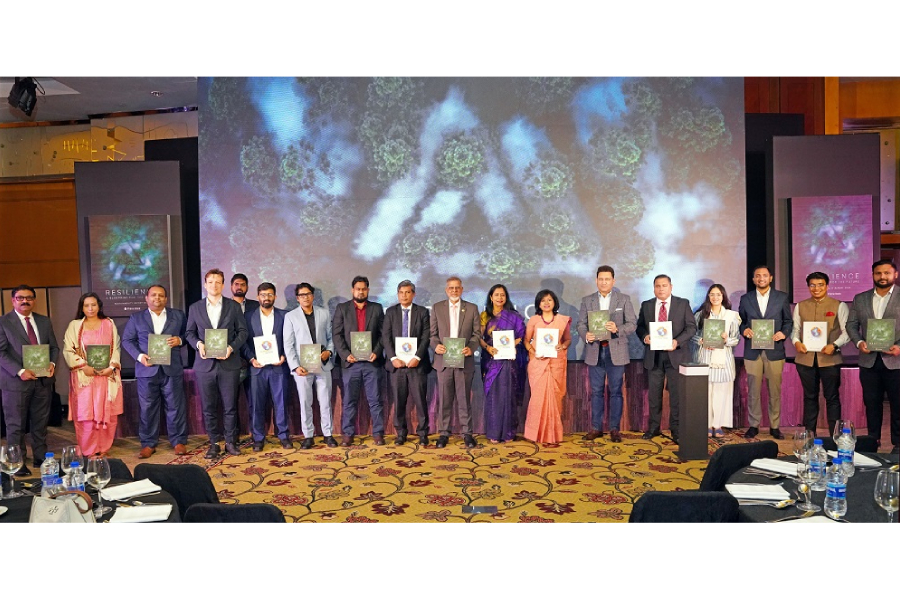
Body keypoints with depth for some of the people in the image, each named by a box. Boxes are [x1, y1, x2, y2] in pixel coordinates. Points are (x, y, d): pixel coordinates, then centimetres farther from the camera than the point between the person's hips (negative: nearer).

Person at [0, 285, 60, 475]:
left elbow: (54, 347, 14)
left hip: (43, 380, 4)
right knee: (15, 424, 3)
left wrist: (52, 363, -6)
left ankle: (40, 458, 22)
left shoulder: (44, 321, 12)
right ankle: (18, 463, 12)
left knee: (41, 422, 11)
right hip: (16, 381, -4)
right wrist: (19, 371, -18)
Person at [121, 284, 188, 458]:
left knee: (176, 406, 2)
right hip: (147, 369, 0)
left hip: (172, 368, 0)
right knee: (147, 408, 4)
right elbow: (127, 340, 7)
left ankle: (178, 441, 11)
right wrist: (139, 356, -9)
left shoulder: (178, 315, 11)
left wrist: (180, 340, -11)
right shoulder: (136, 318, 11)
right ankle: (148, 444, 13)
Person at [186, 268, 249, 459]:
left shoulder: (233, 306, 4)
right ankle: (214, 443, 16)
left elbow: (242, 331, 4)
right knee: (209, 407, 6)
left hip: (229, 363, -1)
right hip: (205, 364, 1)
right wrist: (198, 344, -9)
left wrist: (231, 347, -11)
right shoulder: (195, 308, 8)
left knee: (230, 406, 3)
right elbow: (190, 333, 11)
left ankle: (230, 442, 15)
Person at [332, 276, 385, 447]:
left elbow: (383, 334, 5)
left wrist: (377, 352, -10)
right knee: (349, 401, 5)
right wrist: (345, 354, -11)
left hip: (372, 362, 0)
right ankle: (347, 434, 13)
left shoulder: (377, 308, 10)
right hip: (351, 362, 0)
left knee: (375, 400, 3)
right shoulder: (342, 308, 7)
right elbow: (337, 335, 1)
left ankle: (378, 433, 10)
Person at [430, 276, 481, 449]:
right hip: (443, 359, 1)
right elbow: (432, 333, 7)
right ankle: (443, 433, 13)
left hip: (464, 359, 0)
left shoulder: (472, 308, 8)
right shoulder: (437, 307, 9)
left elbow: (477, 333, 5)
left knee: (464, 398, 3)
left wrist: (471, 348, -13)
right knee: (444, 399, 4)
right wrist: (436, 345, -13)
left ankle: (467, 433, 12)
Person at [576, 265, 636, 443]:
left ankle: (614, 428, 12)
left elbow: (632, 323, -2)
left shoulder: (624, 299, 3)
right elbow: (581, 324, 5)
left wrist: (617, 329, -22)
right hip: (594, 351, 2)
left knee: (615, 391, 3)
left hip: (616, 351, -1)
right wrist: (586, 335, -16)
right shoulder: (587, 300, 8)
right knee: (596, 391, 7)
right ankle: (596, 428, 15)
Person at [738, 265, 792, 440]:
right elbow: (740, 322, 11)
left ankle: (774, 426, 14)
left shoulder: (782, 297, 7)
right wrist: (744, 330, -9)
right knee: (753, 391, 3)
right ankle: (754, 425, 12)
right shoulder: (745, 299, 9)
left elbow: (788, 321, 9)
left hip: (774, 351, 0)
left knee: (775, 391, 4)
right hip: (752, 351, 1)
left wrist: (784, 333, -10)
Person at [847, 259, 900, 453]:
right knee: (871, 403, 12)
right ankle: (873, 440, 23)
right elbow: (851, 324, 11)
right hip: (869, 361, 3)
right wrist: (859, 342, -7)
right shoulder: (860, 299, 10)